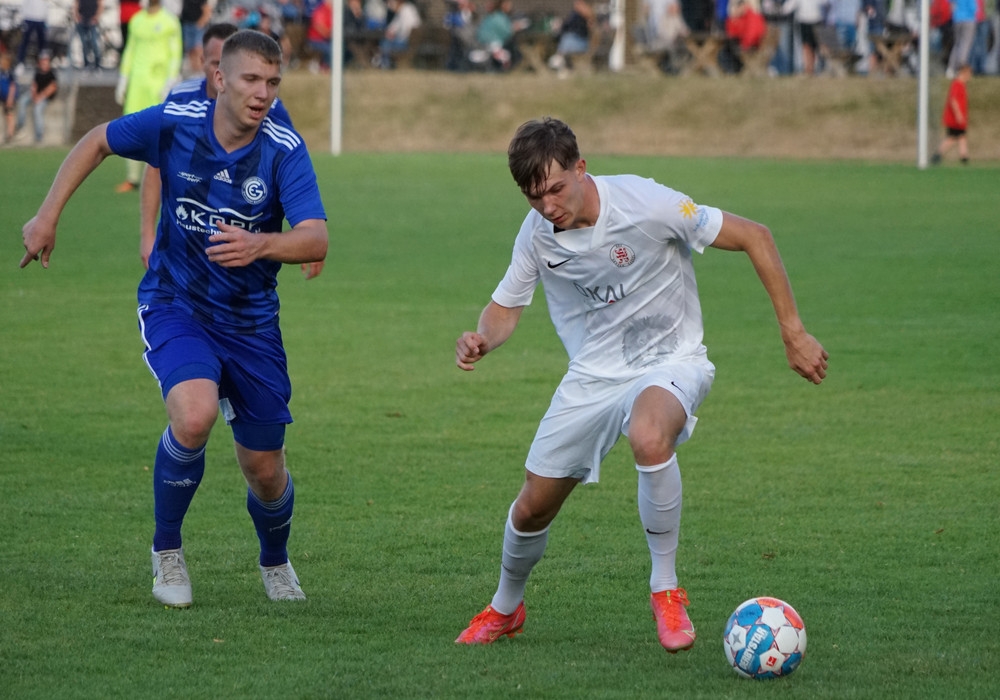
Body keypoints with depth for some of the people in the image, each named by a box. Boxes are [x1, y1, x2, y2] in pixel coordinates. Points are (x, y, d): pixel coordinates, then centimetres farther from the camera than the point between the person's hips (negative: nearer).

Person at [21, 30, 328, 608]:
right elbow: (97, 142, 6)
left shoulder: (285, 150, -17)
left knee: (264, 469, 6)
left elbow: (316, 239, -29)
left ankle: (275, 562, 41)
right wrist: (48, 217, 2)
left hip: (250, 319, 1)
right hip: (174, 303, -1)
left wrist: (261, 245, -48)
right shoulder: (173, 124, -13)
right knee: (195, 415, -30)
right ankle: (167, 550, -5)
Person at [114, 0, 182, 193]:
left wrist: (170, 83, -13)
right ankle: (132, 179, 2)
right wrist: (122, 80, 15)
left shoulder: (169, 22, -2)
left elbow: (176, 54, -5)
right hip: (137, 81, 5)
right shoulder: (136, 21, 15)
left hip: (158, 81, -5)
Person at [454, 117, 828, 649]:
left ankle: (665, 590, -21)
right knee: (533, 506, 5)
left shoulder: (646, 204, -24)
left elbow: (754, 237, -15)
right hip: (593, 375, 5)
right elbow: (506, 308, 7)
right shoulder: (536, 234, -8)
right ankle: (505, 609, 38)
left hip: (670, 362, -5)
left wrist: (793, 333, -14)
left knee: (649, 438, -39)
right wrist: (481, 339, -19)